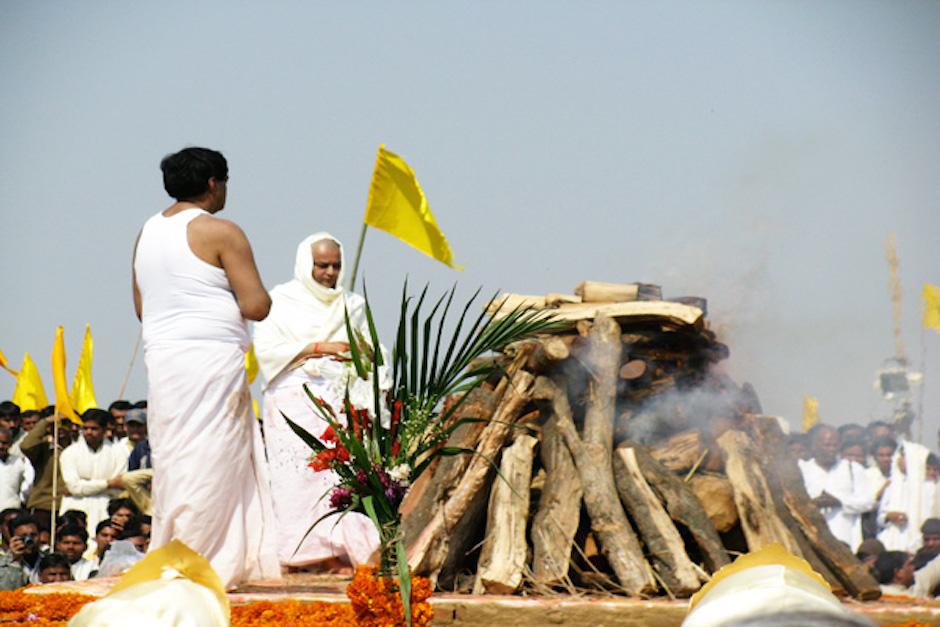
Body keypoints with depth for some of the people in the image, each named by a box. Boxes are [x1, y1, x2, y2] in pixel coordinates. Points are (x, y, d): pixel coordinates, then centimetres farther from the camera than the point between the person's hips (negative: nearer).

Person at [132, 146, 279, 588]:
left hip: (162, 360, 7)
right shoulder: (220, 232, -8)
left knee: (174, 463, 10)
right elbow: (257, 306, -12)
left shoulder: (148, 232, 13)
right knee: (209, 466, -5)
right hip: (211, 360, -7)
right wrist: (256, 291, 9)